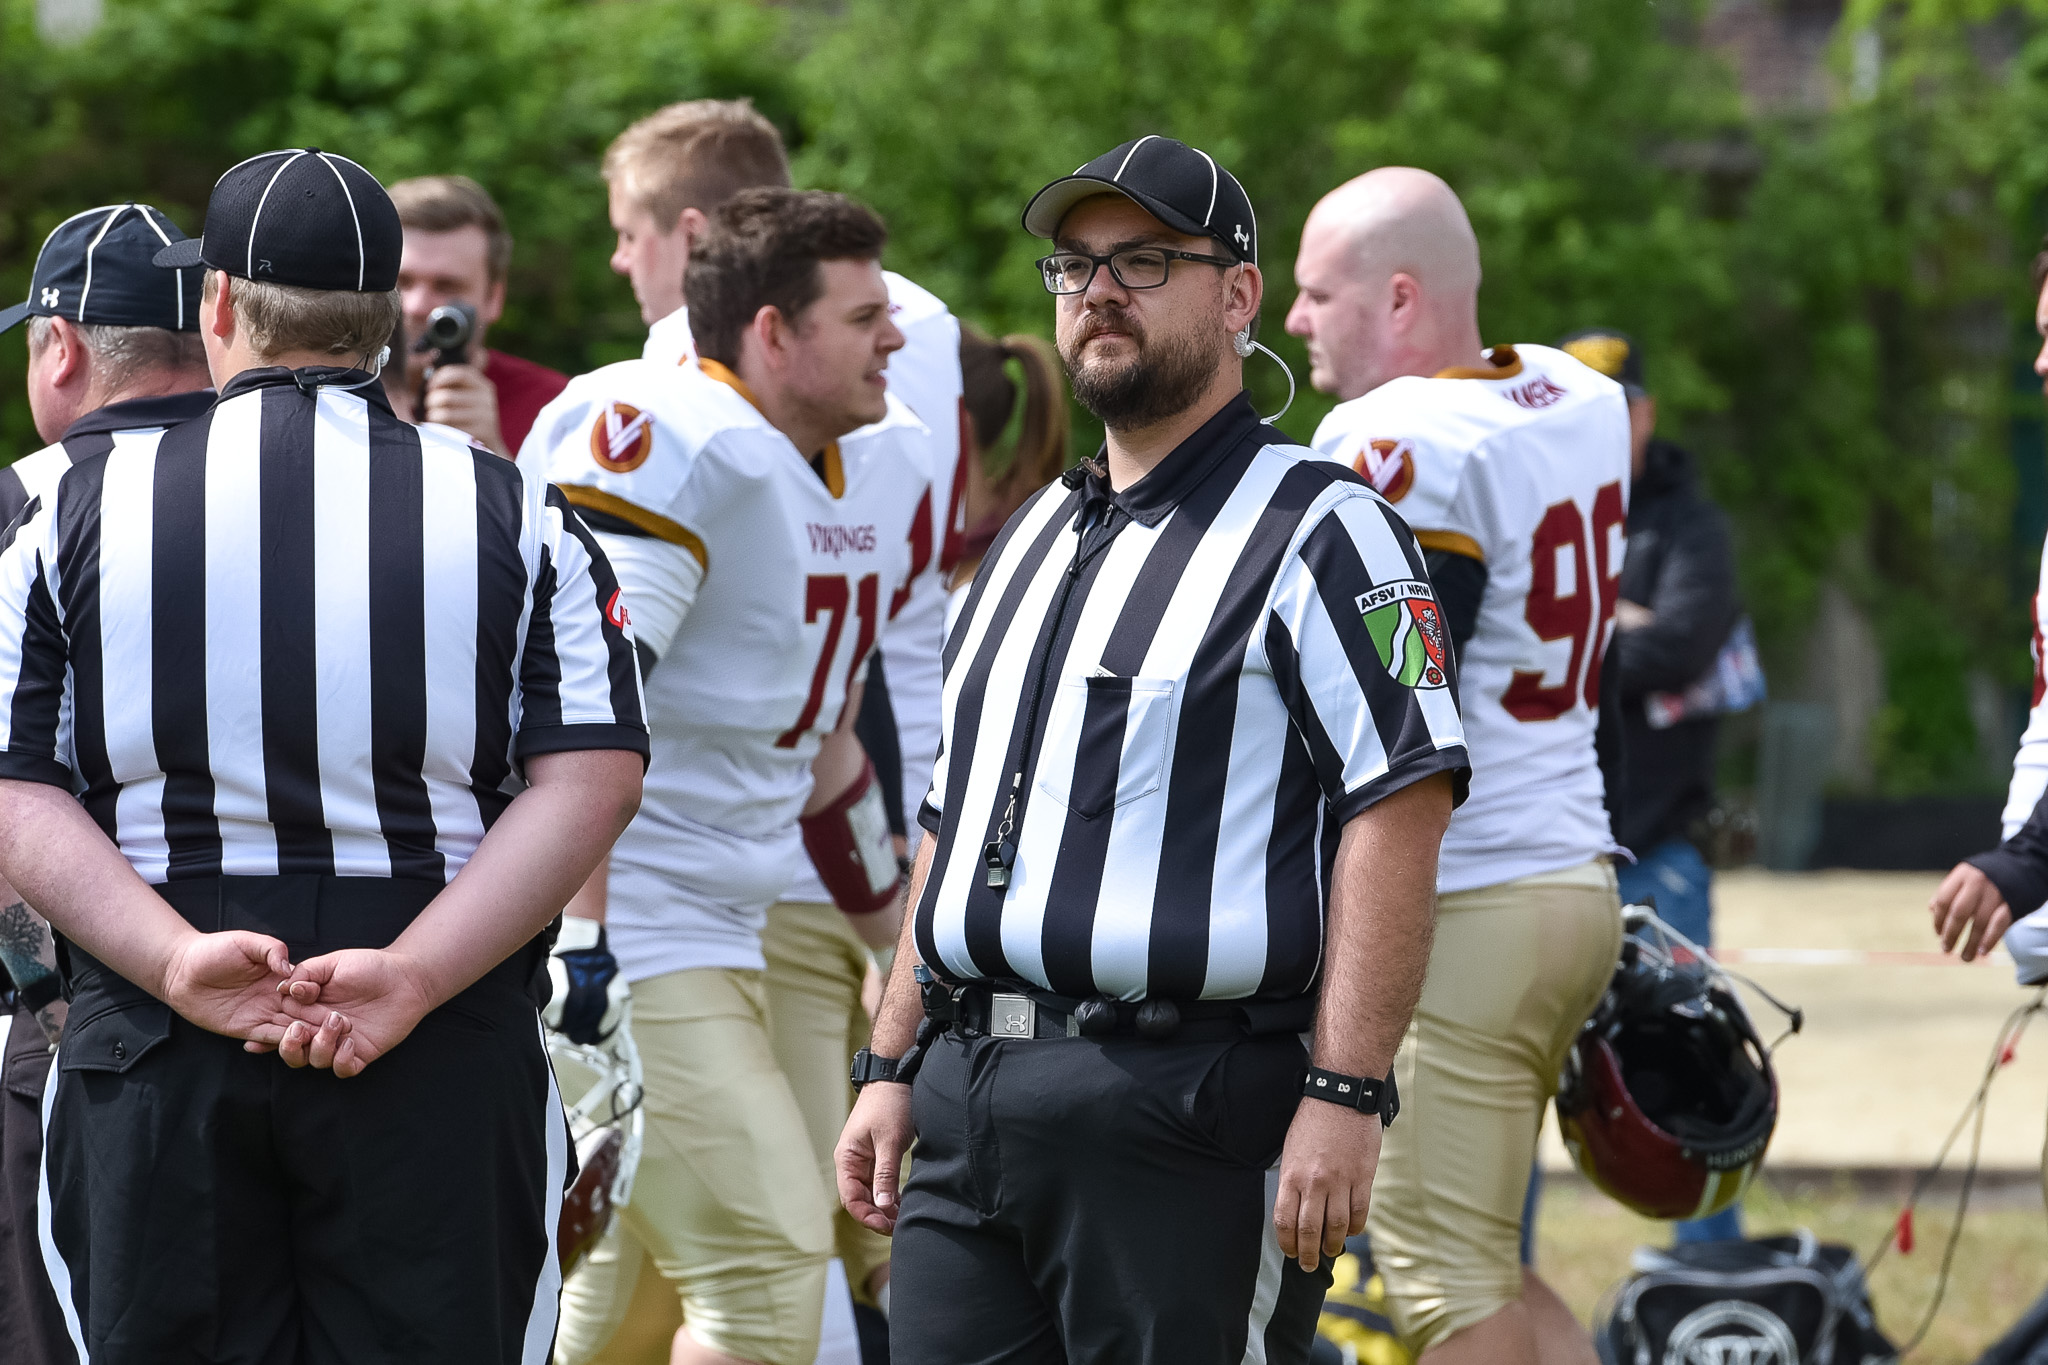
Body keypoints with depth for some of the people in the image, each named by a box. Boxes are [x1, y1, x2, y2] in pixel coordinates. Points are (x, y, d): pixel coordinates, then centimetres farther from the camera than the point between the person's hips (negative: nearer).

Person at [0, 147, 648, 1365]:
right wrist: (412, 976, -13)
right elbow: (591, 780, -6)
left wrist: (175, 961, -12)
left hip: (151, 1043, 0)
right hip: (443, 1056, 0)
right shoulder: (513, 515, 4)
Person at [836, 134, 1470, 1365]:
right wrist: (893, 1069, 18)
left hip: (1185, 1112, -7)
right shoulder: (1031, 542, 22)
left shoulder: (1317, 533, -4)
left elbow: (1400, 813, -13)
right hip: (971, 1106, 7)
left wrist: (1344, 1095, -20)